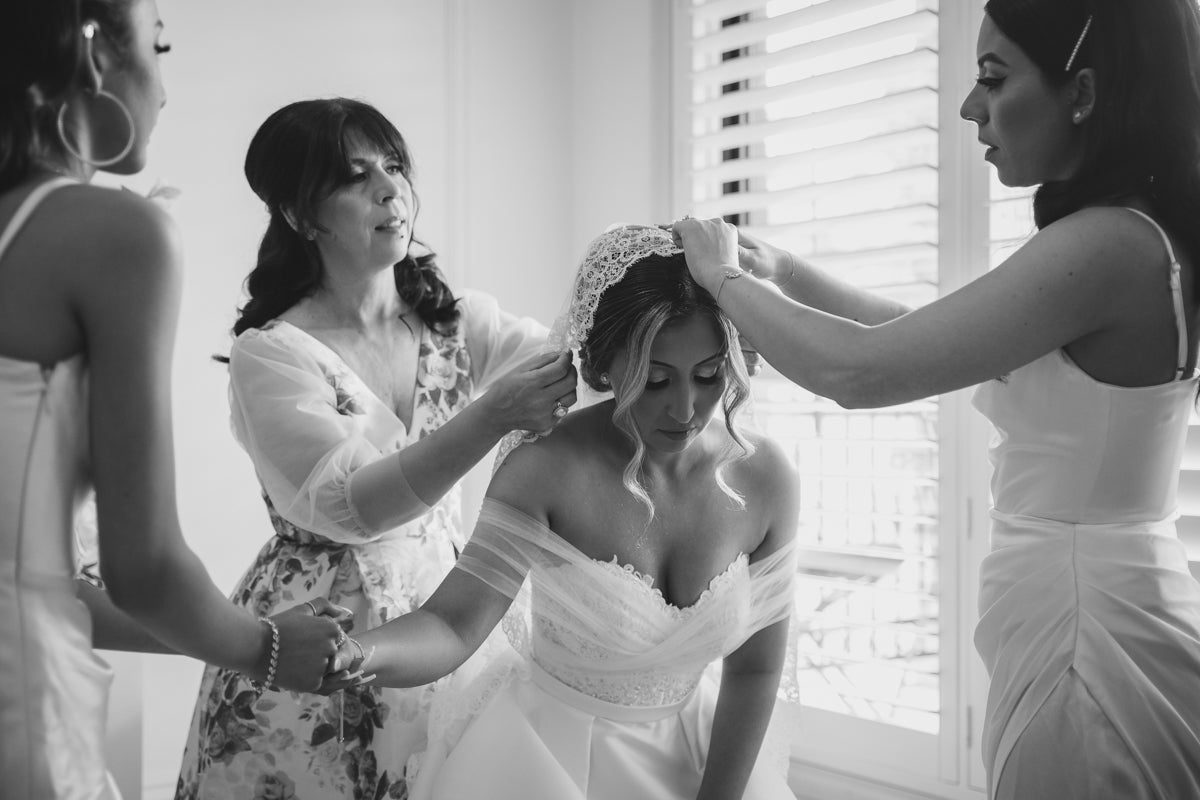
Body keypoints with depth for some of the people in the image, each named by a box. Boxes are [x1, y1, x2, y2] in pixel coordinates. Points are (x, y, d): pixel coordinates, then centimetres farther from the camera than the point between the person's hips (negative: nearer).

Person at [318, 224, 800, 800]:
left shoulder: (765, 478, -13)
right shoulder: (548, 466, -23)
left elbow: (755, 670, -5)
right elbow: (453, 624, -28)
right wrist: (358, 655, -48)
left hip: (684, 752, 3)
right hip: (539, 749, -3)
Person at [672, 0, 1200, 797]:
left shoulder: (1110, 245, -21)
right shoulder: (1136, 238, 10)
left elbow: (858, 370, -22)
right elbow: (925, 335, 19)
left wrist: (725, 278, -7)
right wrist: (783, 272, 13)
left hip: (1086, 631, -9)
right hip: (1096, 616, 9)